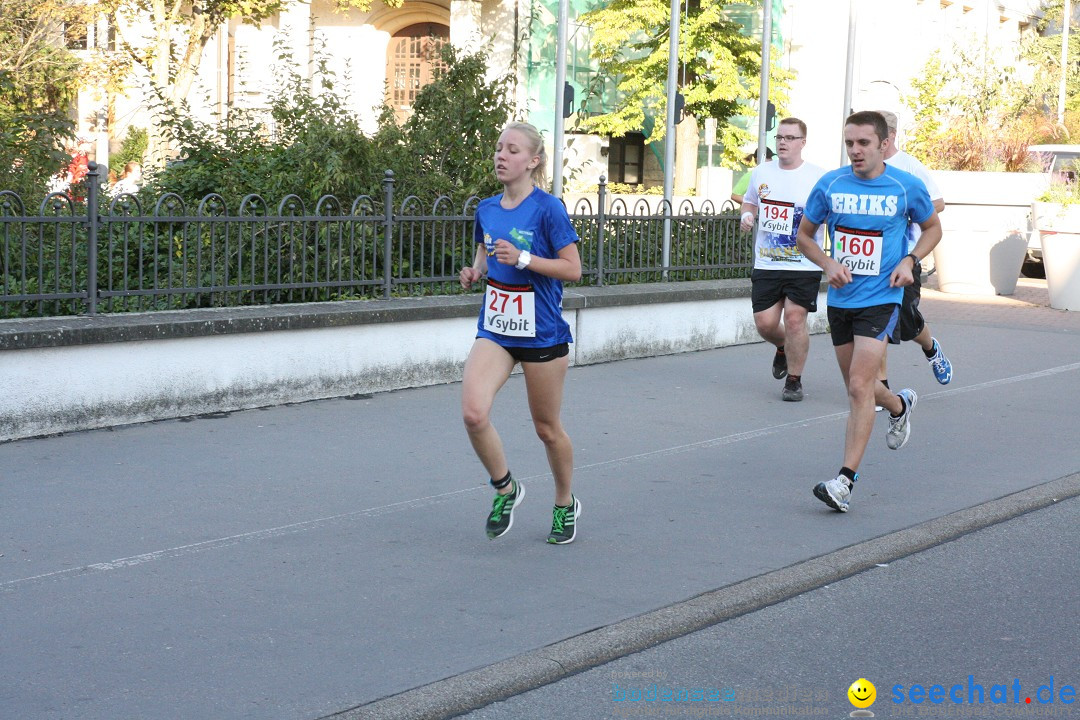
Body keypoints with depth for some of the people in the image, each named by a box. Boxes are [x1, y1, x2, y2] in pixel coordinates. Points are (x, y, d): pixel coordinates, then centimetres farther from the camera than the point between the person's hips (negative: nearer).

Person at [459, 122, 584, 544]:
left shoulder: (548, 209, -11)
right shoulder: (486, 210, 7)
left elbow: (573, 269, -12)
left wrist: (522, 258, -22)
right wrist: (474, 273, -1)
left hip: (542, 334, -4)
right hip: (495, 330, 4)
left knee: (547, 428, 9)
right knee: (473, 413, -18)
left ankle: (565, 505, 34)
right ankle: (505, 489, 7)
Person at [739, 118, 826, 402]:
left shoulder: (818, 177, -4)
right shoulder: (761, 173, 8)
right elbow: (750, 201, 25)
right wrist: (746, 215, 3)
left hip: (803, 265, -4)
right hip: (766, 264, 4)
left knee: (794, 318, -10)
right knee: (765, 323, 1)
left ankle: (794, 380, 8)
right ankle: (783, 348, 37)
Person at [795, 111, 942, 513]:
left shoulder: (907, 187, -5)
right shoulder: (830, 185, -1)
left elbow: (932, 227, 13)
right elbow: (804, 235, 10)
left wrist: (910, 261, -5)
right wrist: (827, 264, -9)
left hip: (881, 298, -4)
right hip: (840, 298, 4)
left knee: (859, 387, -15)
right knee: (857, 386, 17)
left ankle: (845, 480, -12)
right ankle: (900, 405, 51)